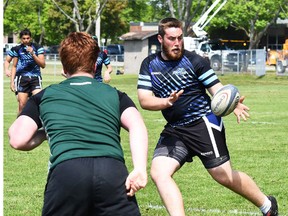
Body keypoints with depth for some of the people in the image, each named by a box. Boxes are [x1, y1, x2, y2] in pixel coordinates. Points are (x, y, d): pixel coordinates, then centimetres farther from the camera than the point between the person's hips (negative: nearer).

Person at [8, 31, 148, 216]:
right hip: (113, 171, 0)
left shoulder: (45, 96, 27)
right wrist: (140, 170, -4)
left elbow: (18, 141, 16)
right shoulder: (115, 95, 27)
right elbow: (137, 126, 8)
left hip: (65, 171, 0)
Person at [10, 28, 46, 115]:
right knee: (22, 104, -4)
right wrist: (12, 81, 7)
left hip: (35, 78, -1)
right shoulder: (17, 49, 6)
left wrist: (33, 54, -17)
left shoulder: (38, 48, 1)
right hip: (22, 78, 1)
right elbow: (14, 66, 14)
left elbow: (43, 65, -5)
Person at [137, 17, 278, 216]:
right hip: (174, 130, 4)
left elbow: (218, 90, -7)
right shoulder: (149, 65, 5)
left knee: (223, 175, -2)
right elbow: (144, 100, -3)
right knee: (158, 173, -15)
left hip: (203, 123, -4)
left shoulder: (194, 61, -7)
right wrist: (166, 102, -24)